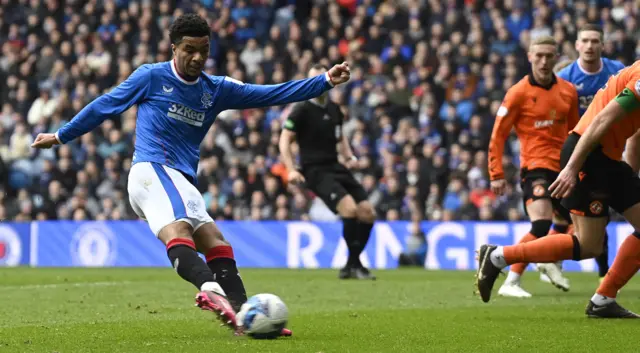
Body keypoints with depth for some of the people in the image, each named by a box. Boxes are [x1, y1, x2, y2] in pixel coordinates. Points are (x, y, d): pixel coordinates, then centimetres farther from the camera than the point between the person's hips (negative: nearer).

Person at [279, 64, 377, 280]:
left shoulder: (334, 110, 12)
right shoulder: (302, 110, -7)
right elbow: (285, 140, -7)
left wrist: (349, 156, 10)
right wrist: (291, 170, -18)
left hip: (336, 168, 7)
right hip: (315, 171, -7)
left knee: (367, 213, -3)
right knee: (350, 207, -26)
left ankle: (351, 266, 11)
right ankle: (355, 264, -14)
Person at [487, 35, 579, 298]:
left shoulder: (568, 92, 7)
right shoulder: (519, 93, -7)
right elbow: (498, 135, -4)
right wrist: (496, 174, -9)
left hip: (563, 167, 6)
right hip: (535, 166, -6)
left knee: (566, 223, 17)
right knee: (541, 224, -24)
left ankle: (549, 262, 48)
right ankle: (511, 283, -21)